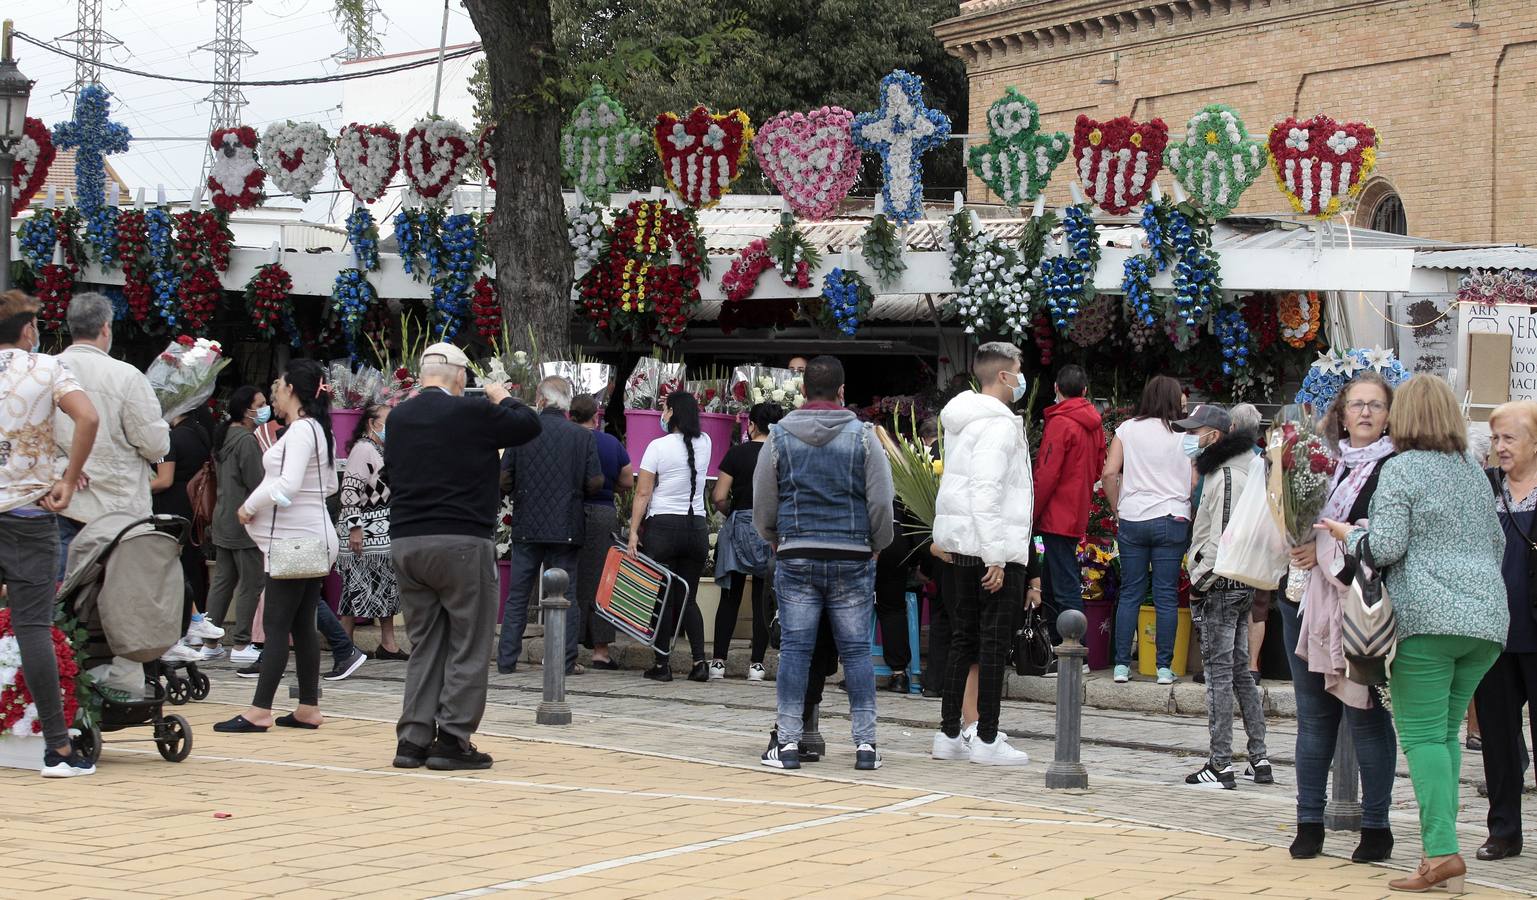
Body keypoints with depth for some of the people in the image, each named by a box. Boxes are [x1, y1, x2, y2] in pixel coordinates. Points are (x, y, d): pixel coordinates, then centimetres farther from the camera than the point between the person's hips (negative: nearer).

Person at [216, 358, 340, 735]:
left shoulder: (300, 431, -15)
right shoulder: (320, 430, 14)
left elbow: (287, 484, -24)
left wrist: (250, 507, -10)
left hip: (294, 541, -10)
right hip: (312, 538, 10)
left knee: (276, 625, -8)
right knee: (302, 624, 11)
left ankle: (260, 711, -9)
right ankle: (308, 708, 12)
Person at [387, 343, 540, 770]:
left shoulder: (398, 417, 8)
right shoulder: (472, 413, -9)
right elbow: (530, 424, 1)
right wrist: (502, 398, 18)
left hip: (406, 542, 6)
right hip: (460, 543, -6)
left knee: (424, 646, 13)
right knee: (469, 647, 2)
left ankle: (413, 739, 10)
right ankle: (453, 740, -1)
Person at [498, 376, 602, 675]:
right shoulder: (583, 436, -2)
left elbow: (503, 478, -3)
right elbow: (595, 483, -4)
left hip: (527, 526, 0)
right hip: (567, 527, 0)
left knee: (518, 595, 8)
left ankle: (507, 659, 7)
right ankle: (565, 660, 4)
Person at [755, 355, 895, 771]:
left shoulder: (779, 437, 3)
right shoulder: (862, 436, 0)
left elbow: (762, 505, 7)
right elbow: (881, 502, 0)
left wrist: (776, 541, 25)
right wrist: (877, 545, 16)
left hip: (796, 556, 0)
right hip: (853, 558, 0)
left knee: (794, 648, 3)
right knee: (856, 650, 4)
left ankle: (788, 741, 2)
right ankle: (865, 743, 4)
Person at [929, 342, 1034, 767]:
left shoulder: (963, 420, 16)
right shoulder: (998, 424, -14)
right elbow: (986, 492, -22)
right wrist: (996, 556, -22)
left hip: (962, 542, 10)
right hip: (994, 545, -10)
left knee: (965, 637, 13)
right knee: (995, 641, -4)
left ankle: (949, 733, 16)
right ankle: (987, 739, -1)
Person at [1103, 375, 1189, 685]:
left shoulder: (1128, 429, 4)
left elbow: (1109, 473, -2)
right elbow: (1195, 481, -1)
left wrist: (1117, 509, 8)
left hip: (1131, 520, 1)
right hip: (1172, 520, -1)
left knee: (1130, 594, 6)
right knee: (1166, 596, 3)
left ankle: (1122, 665, 5)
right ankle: (1164, 668, 4)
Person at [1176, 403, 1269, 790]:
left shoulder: (1225, 477, -15)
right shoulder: (1245, 472, 16)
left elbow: (1222, 538, -21)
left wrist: (1201, 580, -15)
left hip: (1221, 586, -10)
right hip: (1242, 584, 10)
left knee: (1219, 672, -6)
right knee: (1240, 670, 14)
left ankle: (1220, 767, -5)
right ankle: (1259, 761, 17)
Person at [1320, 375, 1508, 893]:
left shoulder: (1402, 469, -4)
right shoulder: (1475, 473, 18)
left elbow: (1386, 546, -11)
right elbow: (1497, 545, 24)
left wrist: (1347, 534, 7)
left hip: (1427, 617, -6)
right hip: (1486, 618, 7)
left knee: (1423, 734, -6)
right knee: (1446, 732, 11)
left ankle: (1442, 852, -15)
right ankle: (1440, 847, 7)